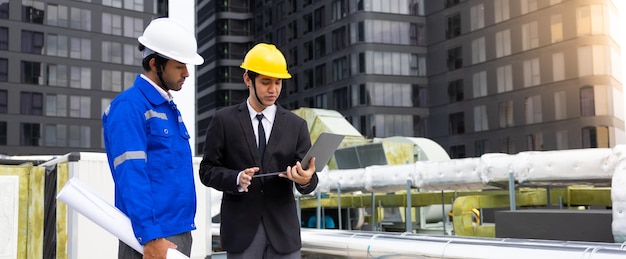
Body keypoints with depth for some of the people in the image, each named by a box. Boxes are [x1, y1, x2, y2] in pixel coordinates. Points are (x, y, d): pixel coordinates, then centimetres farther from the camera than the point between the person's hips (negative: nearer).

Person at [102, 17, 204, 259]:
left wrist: (182, 229, 16)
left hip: (180, 232, 8)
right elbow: (131, 176, -20)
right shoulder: (129, 106, -12)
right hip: (153, 235, -8)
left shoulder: (169, 107, 14)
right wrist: (150, 237, -25)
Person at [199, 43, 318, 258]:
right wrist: (236, 179, -18)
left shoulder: (296, 125, 6)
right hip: (241, 228, -1)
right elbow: (207, 170, 1)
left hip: (282, 229, 2)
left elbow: (307, 178, 2)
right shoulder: (224, 120, 2)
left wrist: (306, 179, -22)